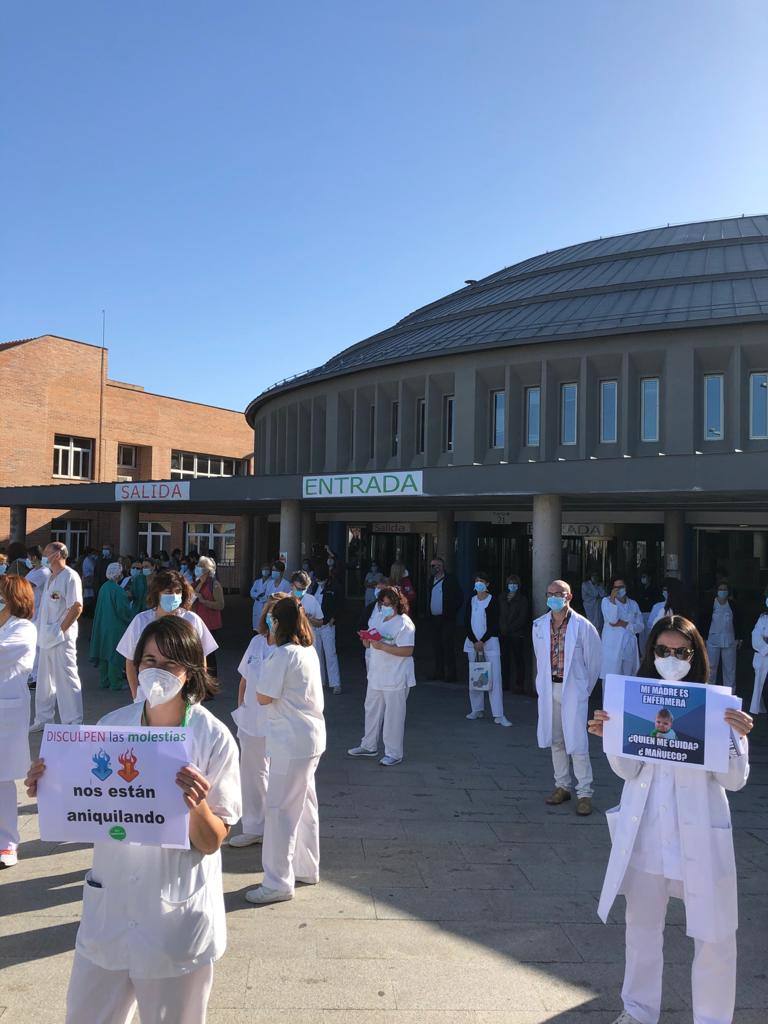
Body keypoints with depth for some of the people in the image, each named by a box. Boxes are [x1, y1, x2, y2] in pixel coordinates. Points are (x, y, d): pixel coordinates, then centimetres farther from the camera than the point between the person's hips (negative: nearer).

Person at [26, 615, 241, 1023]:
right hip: (108, 907, 4)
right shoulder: (112, 726, -5)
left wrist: (197, 805, -33)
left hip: (177, 914, -3)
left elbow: (212, 843, -13)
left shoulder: (213, 739, -16)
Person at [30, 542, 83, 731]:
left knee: (66, 681, -4)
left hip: (62, 639, -9)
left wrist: (60, 630, -18)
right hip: (47, 638, 9)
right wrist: (43, 633, 12)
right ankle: (43, 720, 29)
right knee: (45, 681, 17)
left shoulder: (70, 577, -13)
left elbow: (77, 607, -20)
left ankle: (73, 724, 4)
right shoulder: (50, 578, 15)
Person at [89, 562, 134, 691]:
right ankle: (115, 683, 6)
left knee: (104, 654, 14)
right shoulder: (118, 590, -19)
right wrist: (132, 618, -2)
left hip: (102, 626, 8)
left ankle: (104, 682, 21)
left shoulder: (103, 588, 4)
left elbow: (100, 608, 14)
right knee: (115, 656, 0)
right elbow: (123, 609, -18)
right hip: (116, 628, -8)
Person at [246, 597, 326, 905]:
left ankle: (278, 883, 9)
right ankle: (307, 868, 33)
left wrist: (265, 666, -3)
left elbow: (264, 697, -17)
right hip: (311, 737, 9)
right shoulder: (309, 651, 7)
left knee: (280, 810, 1)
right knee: (304, 804, 20)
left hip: (291, 741, -9)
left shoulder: (282, 654, -19)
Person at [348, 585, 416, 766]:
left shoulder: (404, 623, -15)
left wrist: (382, 646, -27)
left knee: (393, 715, 1)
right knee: (372, 710, 19)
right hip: (376, 675, 8)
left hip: (395, 679, -8)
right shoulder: (380, 618, 10)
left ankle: (393, 753, 14)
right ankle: (369, 746, 34)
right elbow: (369, 643, 18)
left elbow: (407, 651, -23)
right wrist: (367, 640, -6)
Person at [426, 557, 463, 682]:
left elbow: (459, 599, -7)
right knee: (436, 647, 9)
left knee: (448, 647, -4)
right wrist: (428, 613, 11)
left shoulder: (451, 580, -6)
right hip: (433, 619, 6)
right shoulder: (432, 580, 12)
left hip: (446, 619, -6)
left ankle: (450, 674, 1)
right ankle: (438, 672, 17)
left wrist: (451, 613, -10)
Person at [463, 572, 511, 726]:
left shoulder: (493, 601, -3)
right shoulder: (471, 601, 8)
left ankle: (498, 715, -8)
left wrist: (482, 641, -13)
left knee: (494, 677, -8)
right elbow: (467, 623, 4)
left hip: (490, 641, -4)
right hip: (473, 641, 4)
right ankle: (477, 710, 20)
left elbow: (494, 624, -7)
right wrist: (474, 641, -8)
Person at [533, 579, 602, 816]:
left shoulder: (582, 626, -10)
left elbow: (595, 659, -2)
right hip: (549, 689, 5)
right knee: (556, 741, 13)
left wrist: (585, 688, 3)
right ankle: (562, 787, 26)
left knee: (577, 743, -4)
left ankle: (584, 793, 7)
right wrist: (543, 684, 11)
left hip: (573, 690, -5)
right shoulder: (539, 625, 3)